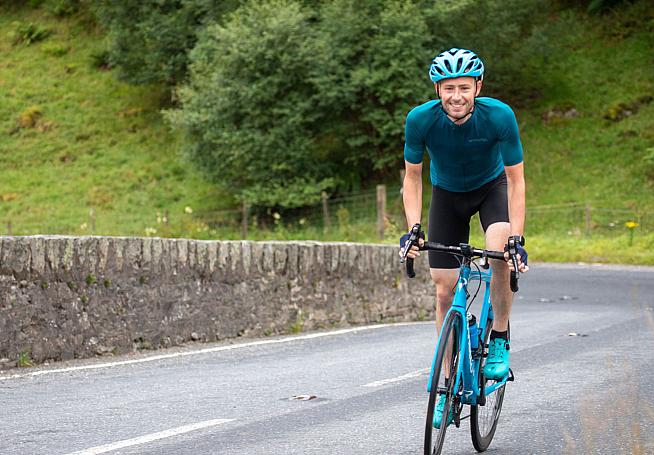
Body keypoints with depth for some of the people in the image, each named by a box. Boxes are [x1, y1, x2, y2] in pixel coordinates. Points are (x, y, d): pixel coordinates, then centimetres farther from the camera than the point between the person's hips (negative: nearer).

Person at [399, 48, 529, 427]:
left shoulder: (499, 116, -31)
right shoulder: (421, 119, -28)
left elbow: (515, 180, -24)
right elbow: (413, 177, -13)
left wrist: (517, 239, -31)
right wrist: (413, 230, -24)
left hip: (492, 187, -1)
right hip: (448, 193, 2)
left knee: (501, 253, -31)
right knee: (445, 290, -3)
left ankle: (500, 339, -9)